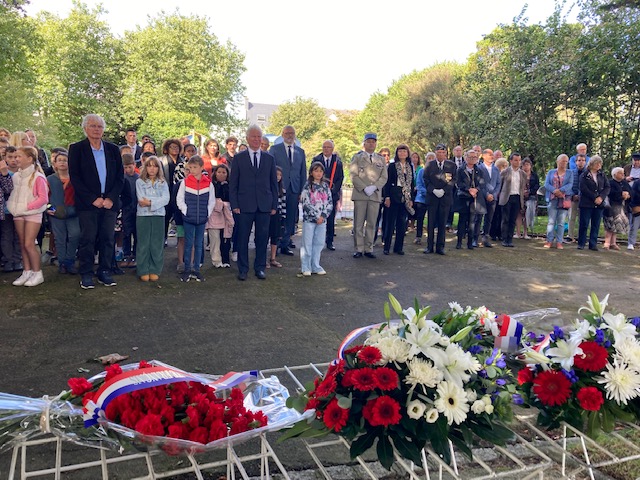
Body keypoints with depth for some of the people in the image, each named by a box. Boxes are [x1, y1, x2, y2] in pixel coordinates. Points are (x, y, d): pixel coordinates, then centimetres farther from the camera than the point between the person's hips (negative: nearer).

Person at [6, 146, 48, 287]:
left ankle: (37, 273, 2)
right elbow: (12, 194, 17)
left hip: (33, 214, -6)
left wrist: (28, 207, -17)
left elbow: (43, 198, -13)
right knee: (22, 244, 9)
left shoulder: (38, 177, -10)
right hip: (18, 214, 6)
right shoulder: (15, 176, 8)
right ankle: (27, 272, 17)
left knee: (29, 244, -9)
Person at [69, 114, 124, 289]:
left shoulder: (113, 149, 10)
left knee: (107, 239, 4)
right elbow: (74, 177, -4)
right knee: (87, 239, 0)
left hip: (109, 202, 3)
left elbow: (120, 176, 7)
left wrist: (111, 198, -5)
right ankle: (86, 275, 8)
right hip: (87, 203, -2)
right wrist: (93, 199, -11)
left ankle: (104, 272, 14)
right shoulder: (76, 149, 2)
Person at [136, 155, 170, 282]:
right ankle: (143, 271, 8)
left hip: (159, 216, 1)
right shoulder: (140, 182, 6)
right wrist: (158, 199, -7)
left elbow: (166, 199, -4)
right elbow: (141, 199, -7)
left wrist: (150, 202, -15)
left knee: (157, 244, 2)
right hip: (143, 216, -1)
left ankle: (155, 271, 11)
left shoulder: (163, 183, 11)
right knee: (143, 244, 1)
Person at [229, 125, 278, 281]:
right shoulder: (239, 158, 4)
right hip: (245, 205, -2)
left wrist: (274, 205, 5)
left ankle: (260, 268, 18)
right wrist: (234, 205, -4)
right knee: (242, 238, 3)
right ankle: (243, 269, 14)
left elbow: (274, 183, 10)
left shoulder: (269, 158, 10)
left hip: (264, 205, 2)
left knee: (262, 238, 6)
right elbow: (233, 184, 3)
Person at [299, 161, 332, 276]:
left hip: (322, 219, 4)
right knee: (307, 244, 0)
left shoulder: (325, 186, 9)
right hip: (309, 219, -4)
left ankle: (315, 266, 17)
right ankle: (306, 268, 7)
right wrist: (316, 216, -12)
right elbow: (306, 203, -10)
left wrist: (323, 216, -8)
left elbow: (330, 203, 6)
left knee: (319, 243, 7)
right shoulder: (307, 186, -4)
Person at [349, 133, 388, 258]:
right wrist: (364, 188, -13)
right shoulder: (357, 157, 9)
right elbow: (353, 175, -1)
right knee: (358, 223, -1)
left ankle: (369, 249, 9)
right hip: (360, 195, -2)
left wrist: (374, 187, -10)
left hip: (375, 195, 2)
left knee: (372, 224, 3)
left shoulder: (381, 159, 16)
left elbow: (384, 177, 8)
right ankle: (359, 249, 5)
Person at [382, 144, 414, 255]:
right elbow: (387, 182, -3)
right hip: (394, 196, -4)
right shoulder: (392, 166, 2)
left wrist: (411, 199, 7)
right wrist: (387, 197, -11)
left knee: (402, 223, 5)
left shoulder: (410, 167, 13)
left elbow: (411, 183, 13)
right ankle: (386, 247, 5)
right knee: (390, 222, -2)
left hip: (405, 198, 4)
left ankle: (399, 247, 13)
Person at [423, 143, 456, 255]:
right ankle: (430, 246, 8)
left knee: (442, 223, 3)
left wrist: (443, 190, -12)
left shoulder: (452, 165, 6)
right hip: (432, 197, 0)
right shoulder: (429, 165, 7)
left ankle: (440, 246, 8)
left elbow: (453, 180, 0)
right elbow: (426, 180, 2)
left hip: (445, 197, 0)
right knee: (431, 223, 2)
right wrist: (433, 190, -11)